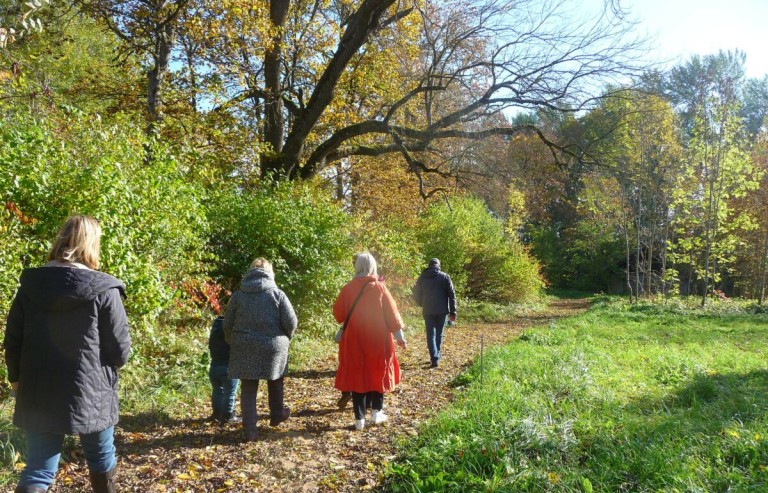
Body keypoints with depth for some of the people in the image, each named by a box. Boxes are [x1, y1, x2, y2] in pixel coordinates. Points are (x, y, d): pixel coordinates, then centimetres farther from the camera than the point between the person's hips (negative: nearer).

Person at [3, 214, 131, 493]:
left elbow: (12, 341, 6)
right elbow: (120, 352, -10)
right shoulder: (103, 291, -15)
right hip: (91, 395, -3)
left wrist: (16, 378, 22)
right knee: (101, 458, 19)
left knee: (39, 470, 10)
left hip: (38, 396, 3)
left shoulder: (30, 285, -2)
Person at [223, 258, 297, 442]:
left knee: (248, 389, 7)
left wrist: (233, 343, 21)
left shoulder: (238, 295, 2)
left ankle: (250, 430, 5)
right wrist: (286, 338, 12)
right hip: (273, 347, -1)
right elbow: (291, 321, -8)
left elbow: (227, 324, 5)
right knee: (275, 381, 22)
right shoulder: (277, 294, -4)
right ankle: (277, 415, 38)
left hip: (244, 348, 1)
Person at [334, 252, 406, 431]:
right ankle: (376, 412, 20)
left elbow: (338, 314, 2)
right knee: (378, 373, 16)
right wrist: (399, 335, 4)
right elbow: (392, 313, -4)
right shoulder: (380, 288, -7)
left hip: (354, 340, 0)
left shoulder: (348, 288, -6)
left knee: (356, 375, 7)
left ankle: (359, 419, 8)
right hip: (378, 340, 0)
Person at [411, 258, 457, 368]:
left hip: (428, 311, 0)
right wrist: (453, 312, 1)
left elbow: (416, 295, 9)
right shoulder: (445, 277, 1)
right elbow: (452, 295, -3)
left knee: (430, 334, 1)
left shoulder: (422, 277, 6)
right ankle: (437, 356, 23)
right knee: (439, 334, 15)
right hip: (442, 310, 0)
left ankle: (434, 358, -12)